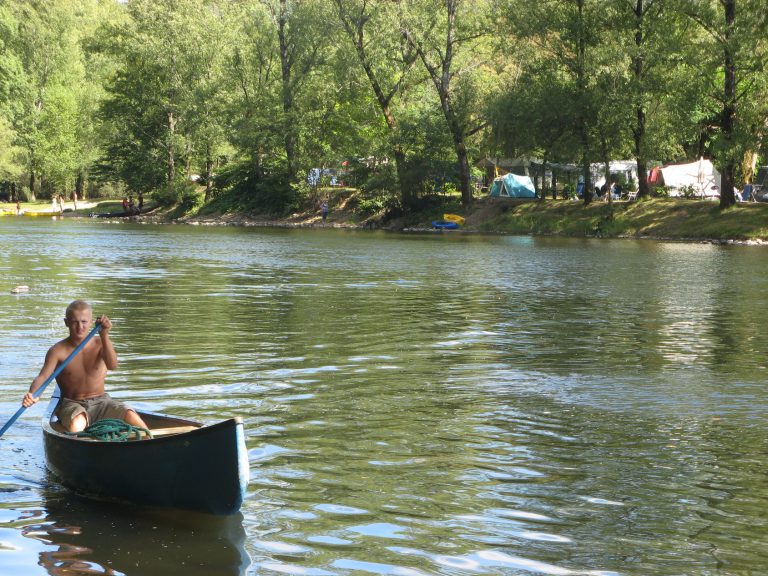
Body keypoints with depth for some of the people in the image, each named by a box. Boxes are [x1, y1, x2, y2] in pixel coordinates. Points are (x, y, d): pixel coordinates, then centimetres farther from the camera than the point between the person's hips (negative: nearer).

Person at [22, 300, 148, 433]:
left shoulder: (100, 343, 1)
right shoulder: (58, 351, -5)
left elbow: (112, 366, -18)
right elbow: (43, 376, -17)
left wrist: (104, 336, -30)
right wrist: (32, 395, -39)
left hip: (101, 402, 2)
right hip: (72, 404, -2)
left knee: (132, 418, -22)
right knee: (76, 423, -38)